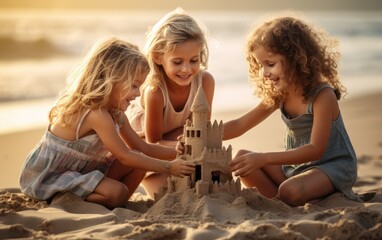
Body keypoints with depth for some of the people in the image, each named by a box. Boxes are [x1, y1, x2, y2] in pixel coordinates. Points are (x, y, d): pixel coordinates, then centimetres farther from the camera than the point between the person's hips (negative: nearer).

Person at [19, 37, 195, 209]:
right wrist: (169, 167, -18)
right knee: (117, 192, -26)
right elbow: (124, 157, -22)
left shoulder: (115, 113, 2)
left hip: (79, 169, 10)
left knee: (139, 160, 0)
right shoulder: (97, 115, -28)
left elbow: (142, 148, 9)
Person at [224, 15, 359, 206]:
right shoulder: (279, 95, 3)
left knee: (291, 190, -36)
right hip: (295, 165, 8)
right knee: (242, 159, -9)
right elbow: (240, 125, 7)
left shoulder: (323, 96, -20)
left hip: (332, 167, -8)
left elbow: (315, 150, -26)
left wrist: (263, 158, -32)